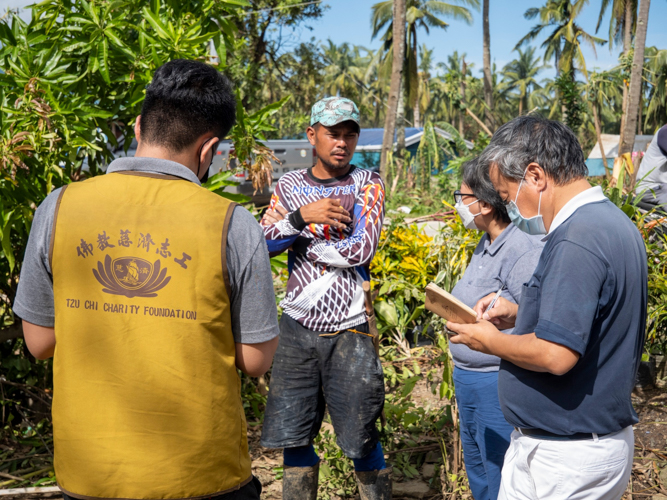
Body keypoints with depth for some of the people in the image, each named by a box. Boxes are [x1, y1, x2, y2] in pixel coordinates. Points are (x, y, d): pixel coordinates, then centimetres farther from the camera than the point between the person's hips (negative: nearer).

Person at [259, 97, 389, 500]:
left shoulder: (367, 184, 1)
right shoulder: (290, 185, 9)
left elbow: (362, 249, -12)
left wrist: (295, 235, -6)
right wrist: (301, 216, -18)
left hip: (349, 330, -2)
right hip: (298, 328, 3)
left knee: (361, 442, 2)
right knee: (293, 436, 8)